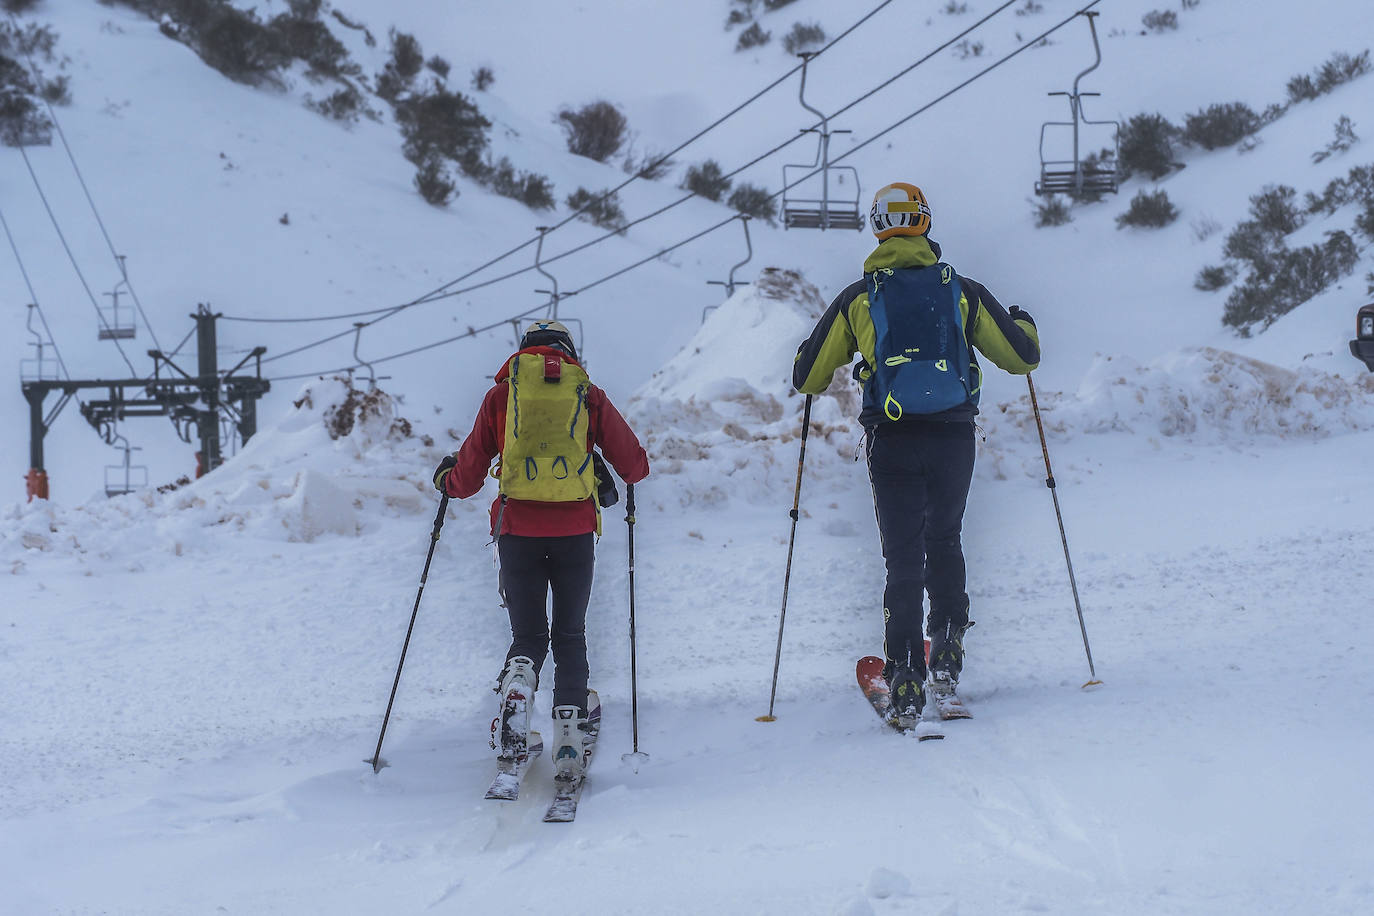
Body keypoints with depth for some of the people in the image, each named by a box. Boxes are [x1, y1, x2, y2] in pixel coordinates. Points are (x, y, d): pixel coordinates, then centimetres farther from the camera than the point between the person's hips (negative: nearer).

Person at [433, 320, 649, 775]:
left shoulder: (501, 394, 8)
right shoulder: (589, 395, 9)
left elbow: (468, 477, 10)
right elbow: (635, 466, 9)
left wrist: (446, 478, 34)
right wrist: (619, 478, 33)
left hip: (518, 528, 0)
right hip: (576, 529, 0)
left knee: (528, 636, 12)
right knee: (570, 636, 14)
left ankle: (516, 691, -19)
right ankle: (569, 733, 2)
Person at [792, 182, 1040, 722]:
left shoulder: (857, 299, 2)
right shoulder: (963, 292, 3)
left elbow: (807, 380, 6)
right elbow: (1024, 357, 9)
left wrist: (809, 356, 30)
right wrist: (1022, 325, 32)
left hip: (891, 441, -1)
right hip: (954, 438, 1)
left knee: (903, 557, 6)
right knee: (945, 542, 22)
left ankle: (907, 682, -4)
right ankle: (946, 654, 10)